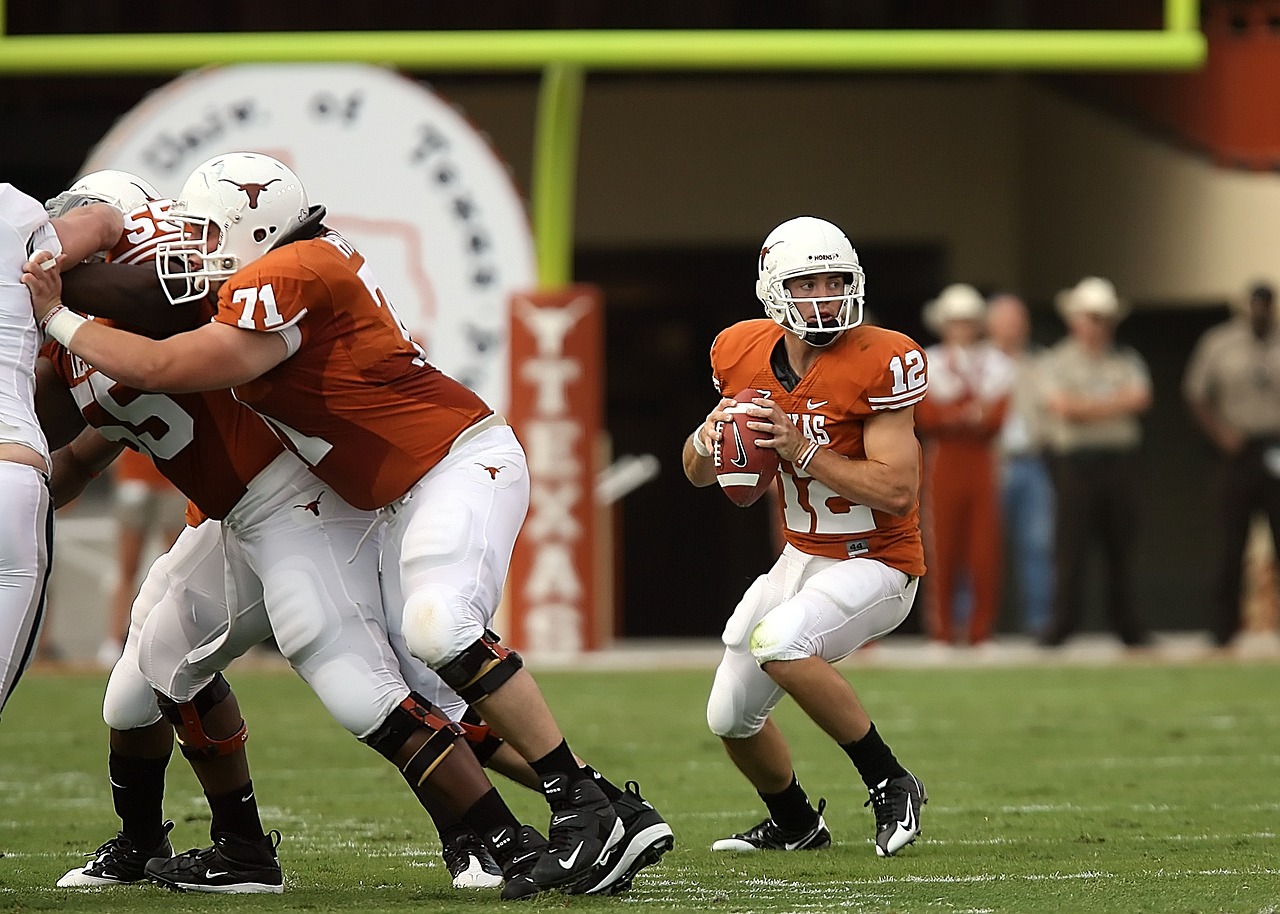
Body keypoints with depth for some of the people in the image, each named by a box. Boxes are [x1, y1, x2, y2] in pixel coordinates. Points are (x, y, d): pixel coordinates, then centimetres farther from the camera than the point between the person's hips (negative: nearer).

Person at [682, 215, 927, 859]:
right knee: (731, 718, 12)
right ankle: (796, 824, 42)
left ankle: (891, 786, -17)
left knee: (778, 641, -33)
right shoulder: (743, 354, -3)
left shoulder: (880, 362, -21)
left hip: (876, 562, -7)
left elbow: (896, 490, -25)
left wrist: (801, 449, -29)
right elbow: (698, 474, 8)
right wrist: (709, 439, -15)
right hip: (801, 558, 7)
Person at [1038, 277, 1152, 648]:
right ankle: (1061, 624, -3)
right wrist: (1115, 404, -5)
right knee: (1070, 546, -6)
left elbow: (1139, 398, -3)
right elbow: (1060, 404, -10)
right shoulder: (1057, 360, 5)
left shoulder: (1126, 360, 14)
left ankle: (1128, 625, 10)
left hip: (1121, 461, 3)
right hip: (1076, 461, -3)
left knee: (1121, 547, 5)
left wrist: (1086, 407, -8)